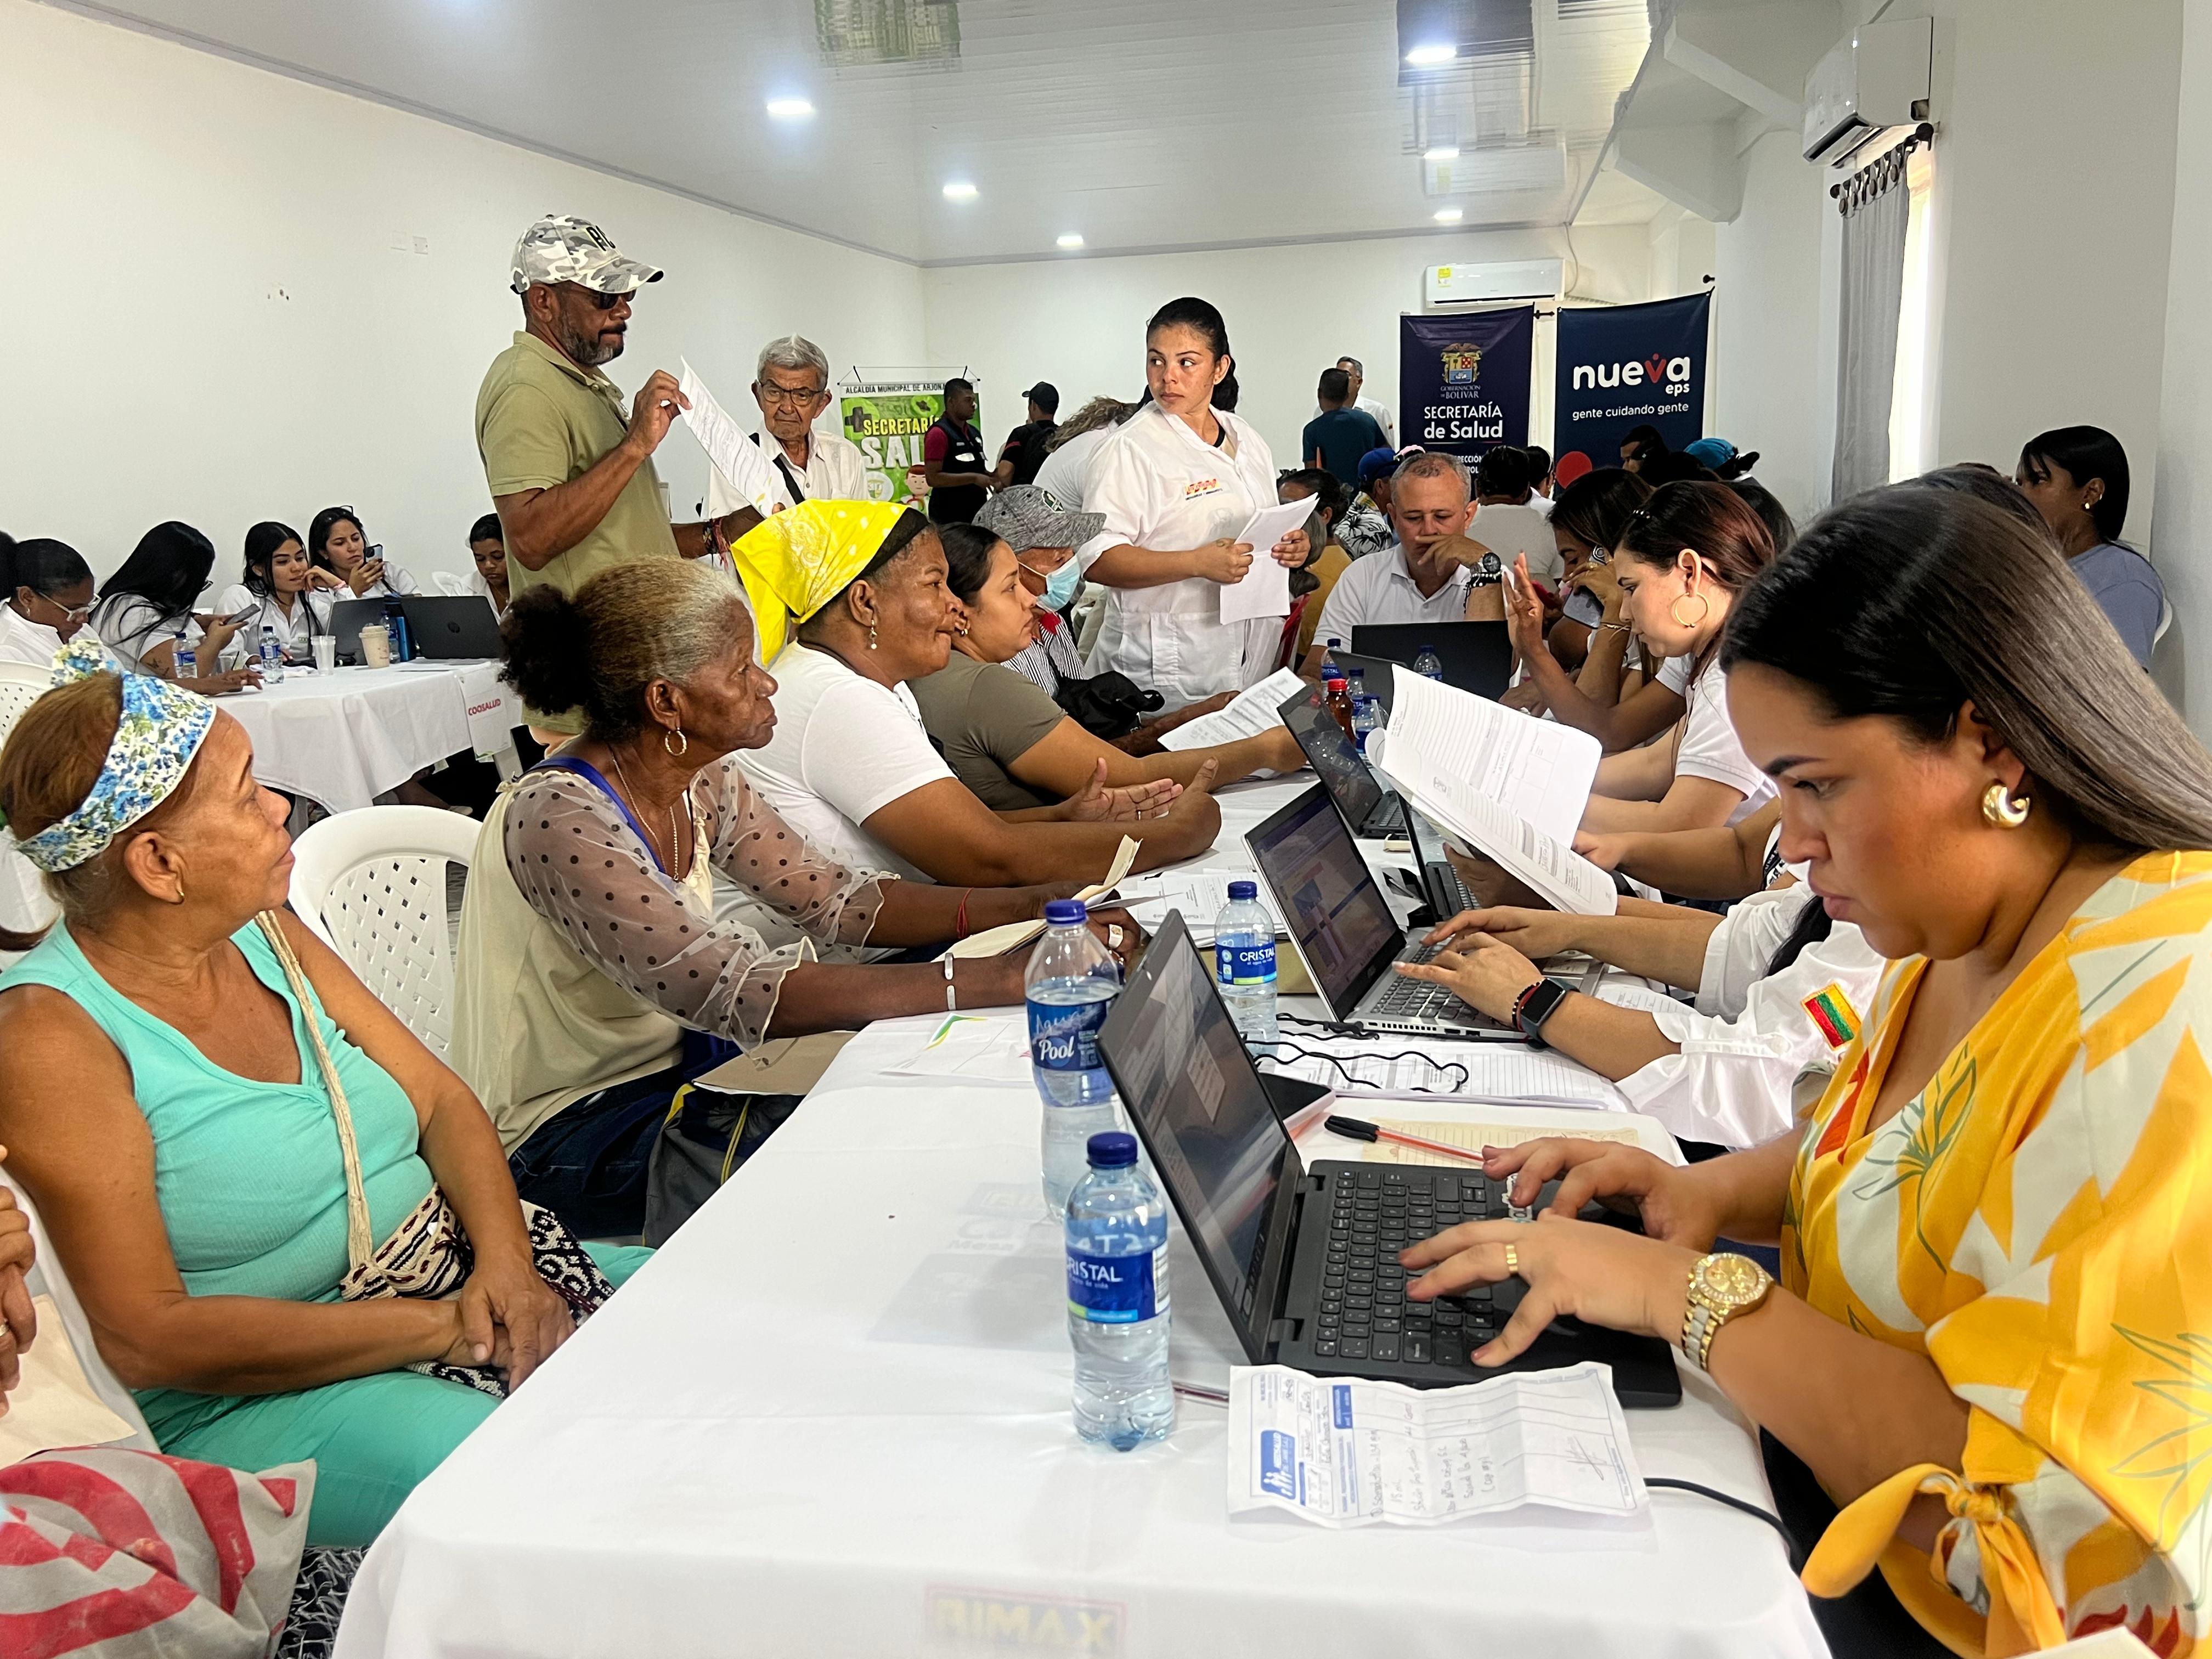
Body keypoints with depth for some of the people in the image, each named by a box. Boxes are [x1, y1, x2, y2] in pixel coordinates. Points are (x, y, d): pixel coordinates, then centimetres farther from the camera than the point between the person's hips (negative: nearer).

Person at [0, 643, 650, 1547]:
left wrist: (506, 1262, -12)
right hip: (253, 1397, -7)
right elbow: (144, 1340, -19)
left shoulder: (264, 934, 6)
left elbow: (441, 1099, 7)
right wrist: (440, 1328, -21)